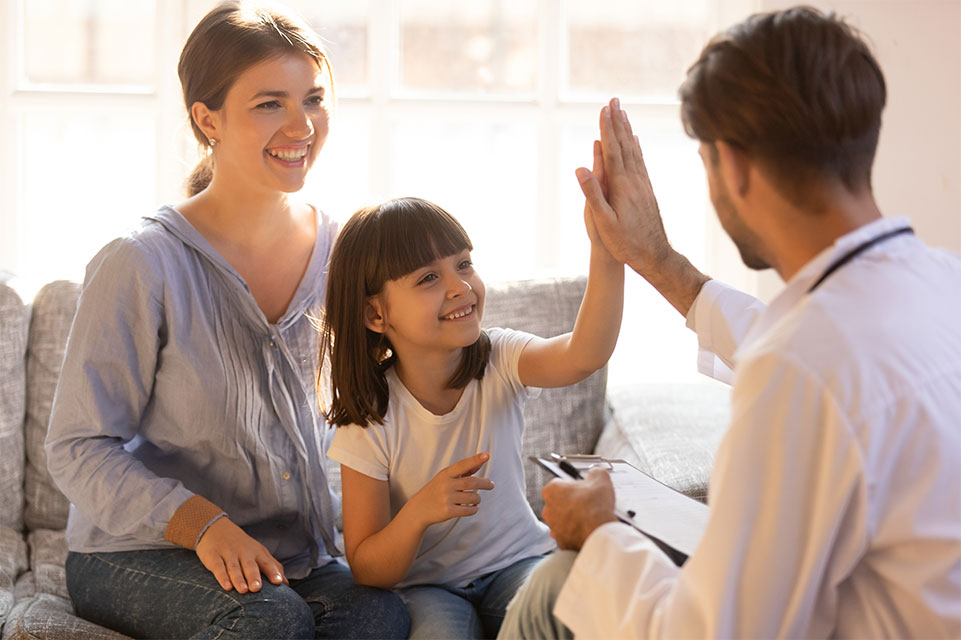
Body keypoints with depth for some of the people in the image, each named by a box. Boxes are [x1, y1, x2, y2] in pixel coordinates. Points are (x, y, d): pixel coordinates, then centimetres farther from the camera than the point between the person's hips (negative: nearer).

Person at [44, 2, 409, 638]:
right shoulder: (143, 265, -14)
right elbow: (79, 449, -12)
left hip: (290, 556, 4)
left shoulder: (341, 253, 3)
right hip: (137, 555, -4)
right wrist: (202, 524, -26)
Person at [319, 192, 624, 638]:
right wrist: (419, 512, -32)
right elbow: (367, 572, -11)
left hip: (516, 564, 2)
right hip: (422, 585, -2)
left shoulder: (499, 362, -10)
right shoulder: (370, 424, -15)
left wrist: (605, 249, -51)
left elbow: (584, 355, -35)